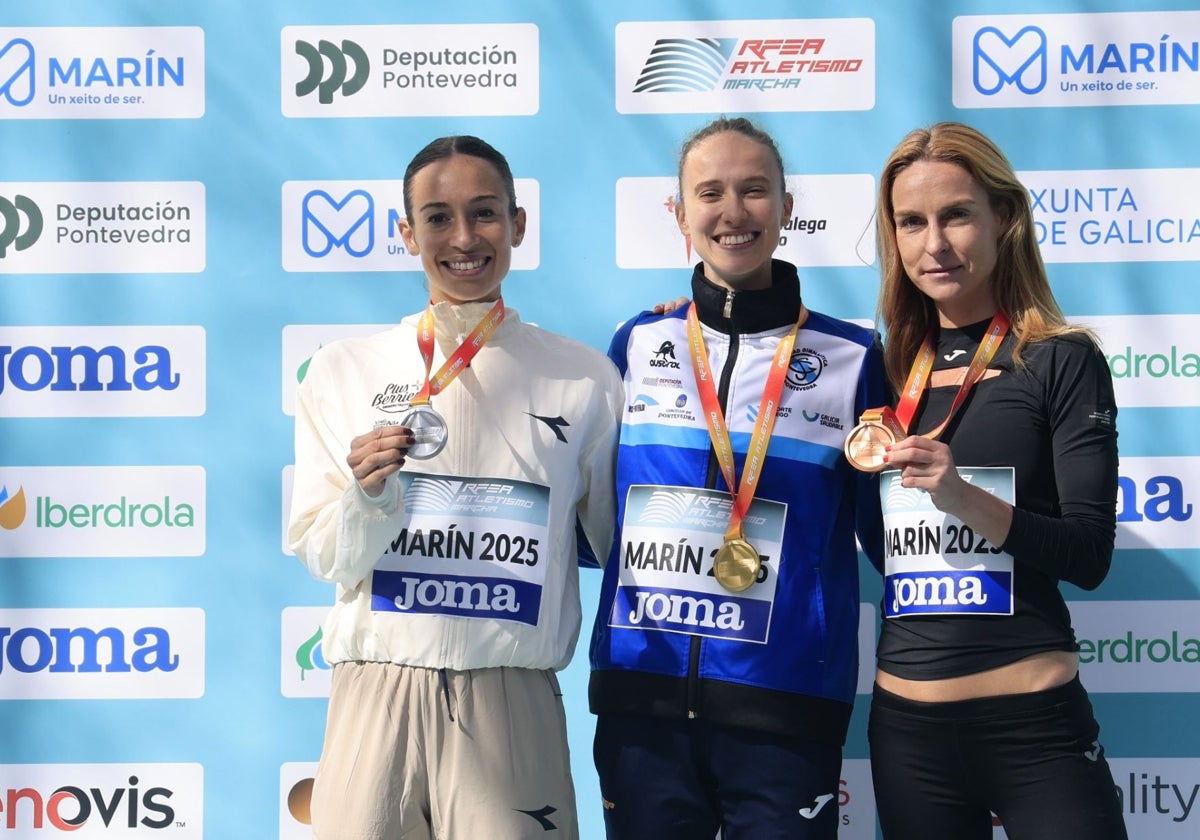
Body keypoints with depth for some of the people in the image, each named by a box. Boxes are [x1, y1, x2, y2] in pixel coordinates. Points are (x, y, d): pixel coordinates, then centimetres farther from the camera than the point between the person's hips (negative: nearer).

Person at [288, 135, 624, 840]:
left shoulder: (585, 379, 3)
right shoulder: (345, 371, 5)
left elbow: (623, 551, 13)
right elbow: (325, 560, 4)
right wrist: (367, 498, -13)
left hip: (511, 701, 0)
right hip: (376, 694, 1)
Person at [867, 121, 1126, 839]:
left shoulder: (1062, 360, -3)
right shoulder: (893, 374, 9)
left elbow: (1089, 554, -10)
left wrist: (961, 493, -23)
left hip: (1033, 724, -4)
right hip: (906, 725, 5)